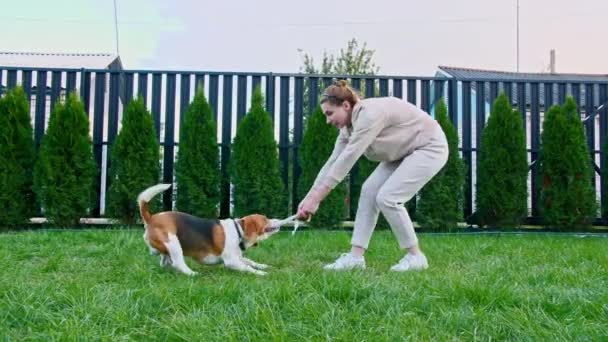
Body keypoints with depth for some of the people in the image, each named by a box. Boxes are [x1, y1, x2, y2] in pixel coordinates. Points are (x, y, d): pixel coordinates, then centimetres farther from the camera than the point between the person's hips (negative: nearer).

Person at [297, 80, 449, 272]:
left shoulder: (370, 114, -30)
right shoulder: (349, 126, -1)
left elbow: (346, 160, -33)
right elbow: (333, 162, 1)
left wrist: (316, 199, -31)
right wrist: (309, 197, -4)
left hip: (430, 147, -9)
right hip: (406, 151, 9)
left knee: (387, 197, -17)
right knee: (369, 191, -3)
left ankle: (415, 256, -2)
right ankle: (355, 256, -2)